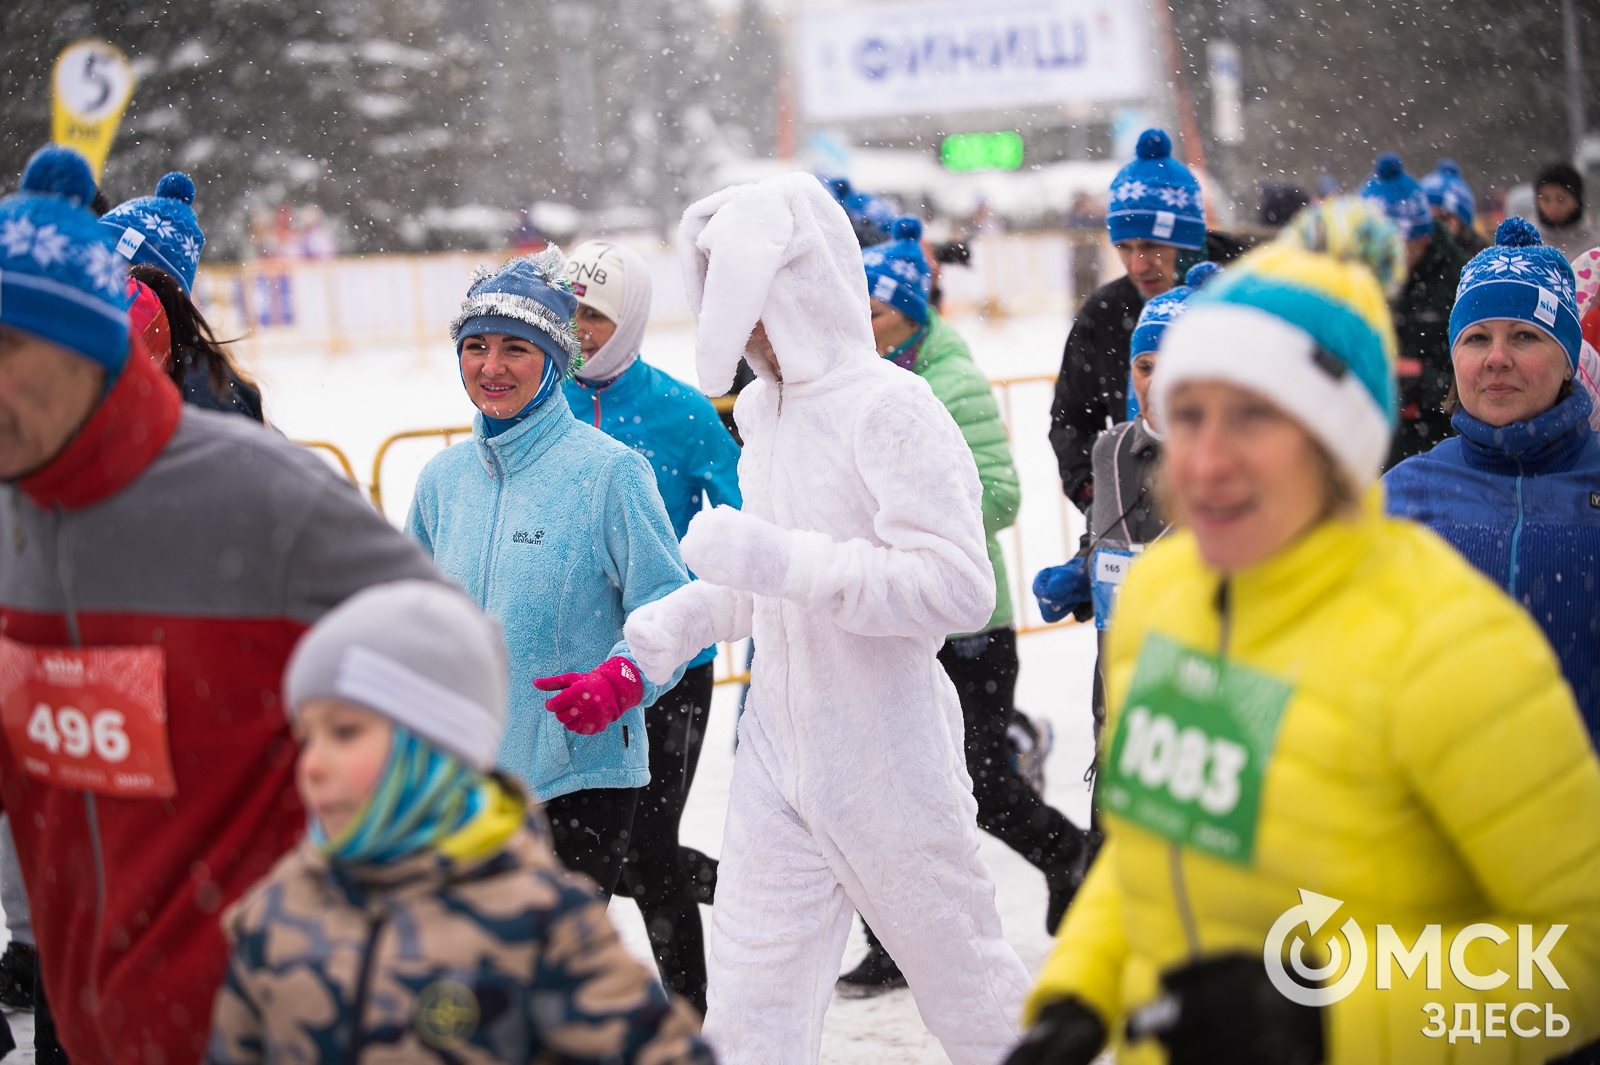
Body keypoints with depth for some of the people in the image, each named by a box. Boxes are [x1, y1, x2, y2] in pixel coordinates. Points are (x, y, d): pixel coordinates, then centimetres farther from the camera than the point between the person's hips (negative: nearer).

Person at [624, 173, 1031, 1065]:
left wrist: (781, 559, -27)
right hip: (776, 756, 7)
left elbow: (959, 586, -25)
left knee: (968, 982, 10)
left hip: (888, 761, -7)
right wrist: (654, 638, 11)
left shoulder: (889, 406, -17)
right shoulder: (764, 409, 8)